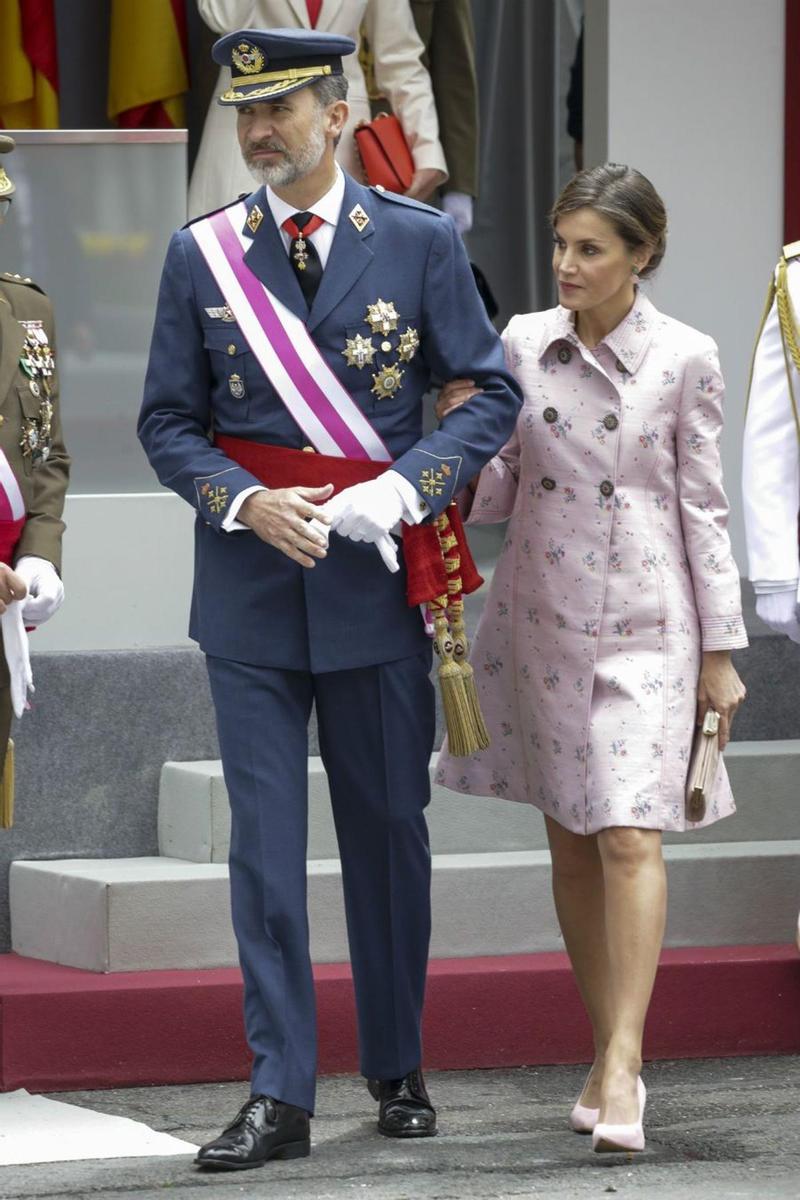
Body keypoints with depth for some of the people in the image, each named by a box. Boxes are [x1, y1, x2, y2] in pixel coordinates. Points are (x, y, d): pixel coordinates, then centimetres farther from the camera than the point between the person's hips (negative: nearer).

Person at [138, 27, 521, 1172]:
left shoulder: (420, 241, -1)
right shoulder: (202, 254, 3)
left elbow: (490, 392, 1)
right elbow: (168, 422, 5)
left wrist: (402, 490, -13)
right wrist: (249, 503, -12)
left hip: (376, 579, 0)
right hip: (250, 591, 1)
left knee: (389, 829, 9)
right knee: (265, 841, -2)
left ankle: (398, 1070, 23)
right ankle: (279, 1096, 1)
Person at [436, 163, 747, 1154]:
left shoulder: (683, 359, -4)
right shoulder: (520, 346, 3)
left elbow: (701, 507, 0)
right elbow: (495, 498, 8)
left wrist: (720, 650, 1)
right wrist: (461, 428, -12)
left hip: (646, 623, -4)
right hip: (543, 617, 4)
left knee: (630, 836, -13)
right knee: (571, 842, 8)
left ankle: (623, 1068, -17)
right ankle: (607, 1053, 18)